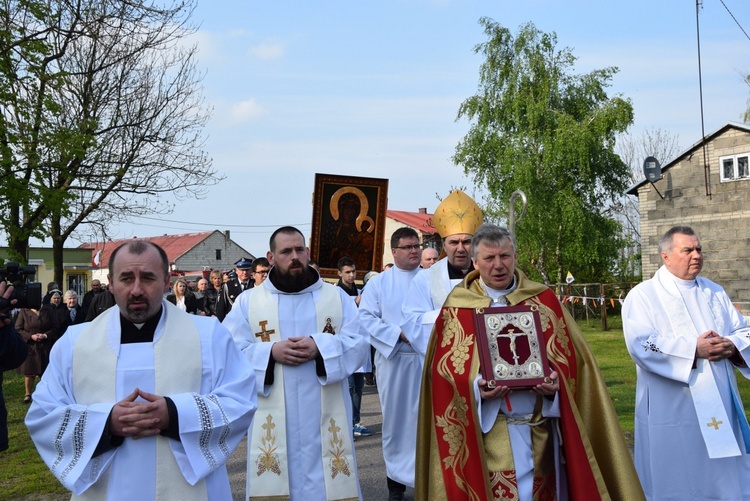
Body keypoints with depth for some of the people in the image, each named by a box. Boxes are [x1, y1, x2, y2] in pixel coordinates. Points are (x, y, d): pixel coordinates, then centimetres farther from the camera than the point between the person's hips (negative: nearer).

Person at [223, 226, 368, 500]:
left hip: (326, 419, 1)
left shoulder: (337, 297, 8)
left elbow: (358, 345, -1)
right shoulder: (248, 301, 6)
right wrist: (270, 352, -16)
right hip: (272, 421, 0)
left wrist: (320, 347, -18)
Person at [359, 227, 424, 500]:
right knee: (396, 419, 8)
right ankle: (396, 479, 21)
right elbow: (366, 318, -4)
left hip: (429, 358, 0)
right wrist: (399, 333, -14)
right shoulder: (378, 283, 6)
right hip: (393, 360, 0)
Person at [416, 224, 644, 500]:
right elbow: (445, 369, -2)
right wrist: (476, 388, -20)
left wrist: (556, 378, -14)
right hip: (489, 431, -2)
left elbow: (569, 354, 6)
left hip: (542, 430, 3)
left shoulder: (543, 300, 6)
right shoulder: (457, 308, 0)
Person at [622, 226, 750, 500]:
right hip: (672, 411, -5)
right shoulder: (643, 295, -5)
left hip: (719, 407, 6)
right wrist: (695, 349, -21)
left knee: (724, 479, 13)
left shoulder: (715, 292, 13)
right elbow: (641, 345, -18)